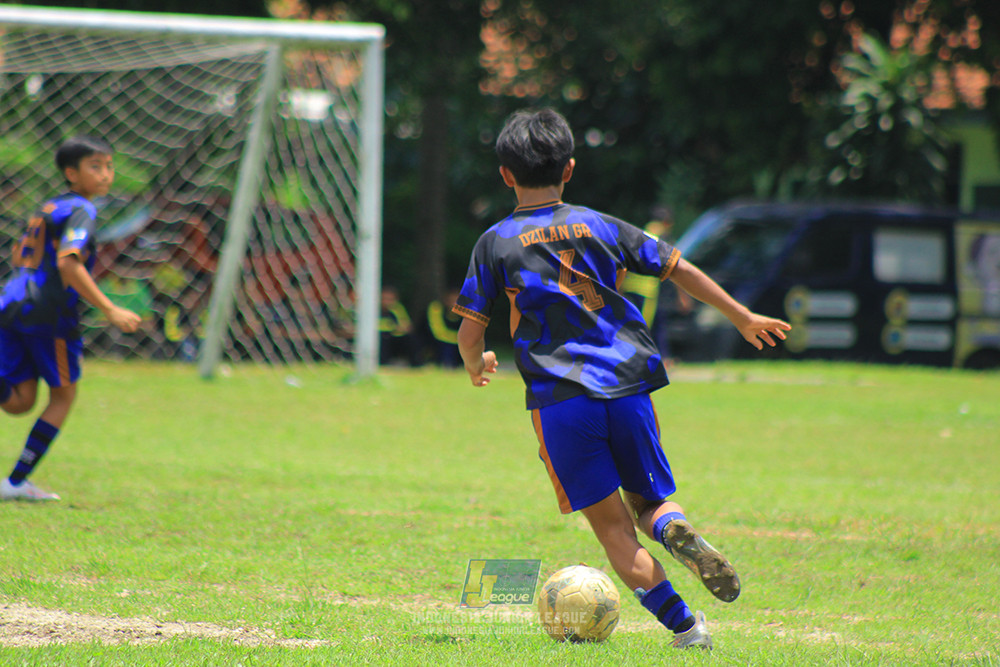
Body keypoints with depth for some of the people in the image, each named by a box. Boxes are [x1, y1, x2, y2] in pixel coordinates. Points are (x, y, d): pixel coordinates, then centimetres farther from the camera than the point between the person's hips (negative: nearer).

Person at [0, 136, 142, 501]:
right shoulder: (80, 211, -7)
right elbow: (68, 263, -21)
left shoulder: (49, 208, 20)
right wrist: (110, 310, -24)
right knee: (63, 396, 10)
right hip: (49, 309, -7)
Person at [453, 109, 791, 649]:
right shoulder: (601, 227, 11)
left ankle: (681, 624, -13)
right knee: (649, 501, 17)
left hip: (560, 399, -2)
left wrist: (476, 367, 28)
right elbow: (681, 270, 13)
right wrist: (744, 319, 23)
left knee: (612, 526, 2)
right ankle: (675, 529, -20)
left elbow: (470, 331, 5)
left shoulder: (495, 244, 6)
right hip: (628, 386, 2)